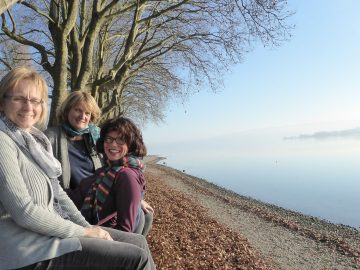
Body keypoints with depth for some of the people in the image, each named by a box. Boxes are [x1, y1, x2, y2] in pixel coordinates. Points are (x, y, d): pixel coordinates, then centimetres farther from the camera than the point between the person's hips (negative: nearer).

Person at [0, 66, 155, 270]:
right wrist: (82, 232, -14)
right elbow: (25, 212, -21)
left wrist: (87, 227, 1)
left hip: (51, 227, 8)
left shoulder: (37, 139, 11)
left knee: (138, 241, 6)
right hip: (28, 245, -8)